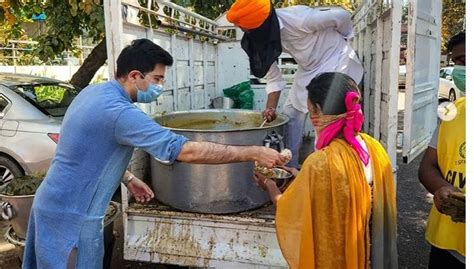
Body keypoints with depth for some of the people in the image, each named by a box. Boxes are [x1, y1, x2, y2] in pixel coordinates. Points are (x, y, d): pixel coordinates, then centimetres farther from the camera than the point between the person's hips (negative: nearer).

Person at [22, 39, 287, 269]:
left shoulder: (95, 91, 2)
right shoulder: (119, 112, -28)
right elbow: (187, 151, -33)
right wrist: (254, 152, -29)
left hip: (55, 204, 9)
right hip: (71, 215, -9)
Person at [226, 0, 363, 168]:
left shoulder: (299, 19, -34)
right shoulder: (263, 35, -12)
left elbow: (342, 16, -19)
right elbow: (273, 76, -3)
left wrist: (341, 42, 0)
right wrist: (271, 107, -15)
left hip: (334, 61, -7)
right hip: (308, 69, 7)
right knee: (291, 114, 8)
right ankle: (289, 168, 20)